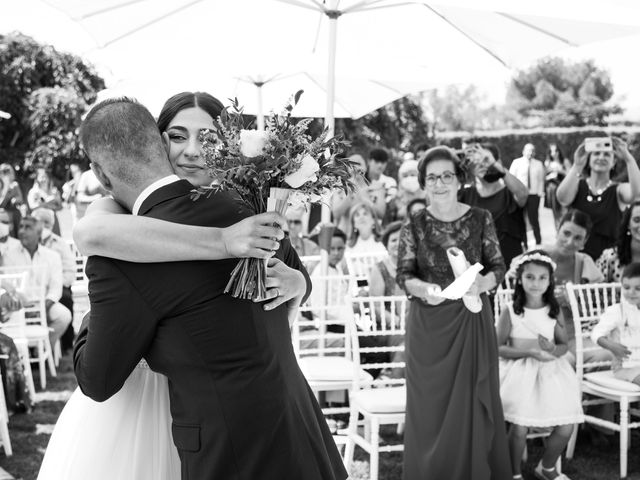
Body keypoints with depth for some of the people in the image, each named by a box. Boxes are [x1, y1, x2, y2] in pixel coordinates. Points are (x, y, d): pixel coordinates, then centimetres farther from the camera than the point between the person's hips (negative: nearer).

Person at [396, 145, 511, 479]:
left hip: (472, 321, 0)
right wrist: (422, 288, -24)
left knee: (473, 402, 5)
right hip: (428, 325, 0)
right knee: (431, 405, 4)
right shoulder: (414, 225, -1)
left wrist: (481, 284, -20)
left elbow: (498, 267, 1)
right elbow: (403, 275, -3)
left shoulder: (480, 219, 0)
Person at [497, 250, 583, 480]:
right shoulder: (510, 311, -5)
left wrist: (553, 351, -13)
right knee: (519, 427, -17)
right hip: (519, 371, -3)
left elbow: (563, 344, 11)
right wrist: (529, 351, -17)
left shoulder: (555, 311, 4)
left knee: (565, 428, -6)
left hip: (550, 370, 3)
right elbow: (499, 348, -4)